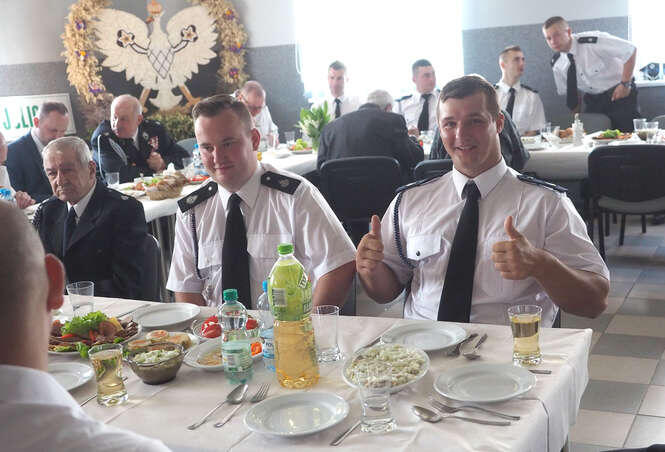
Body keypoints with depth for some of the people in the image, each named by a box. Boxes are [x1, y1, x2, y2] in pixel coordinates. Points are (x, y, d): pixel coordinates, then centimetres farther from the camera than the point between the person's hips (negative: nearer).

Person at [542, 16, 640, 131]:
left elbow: (630, 50, -19)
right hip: (593, 99, 5)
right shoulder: (556, 63, -6)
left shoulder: (593, 42, -25)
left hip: (619, 94, -5)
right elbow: (566, 92, 10)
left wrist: (625, 84, -18)